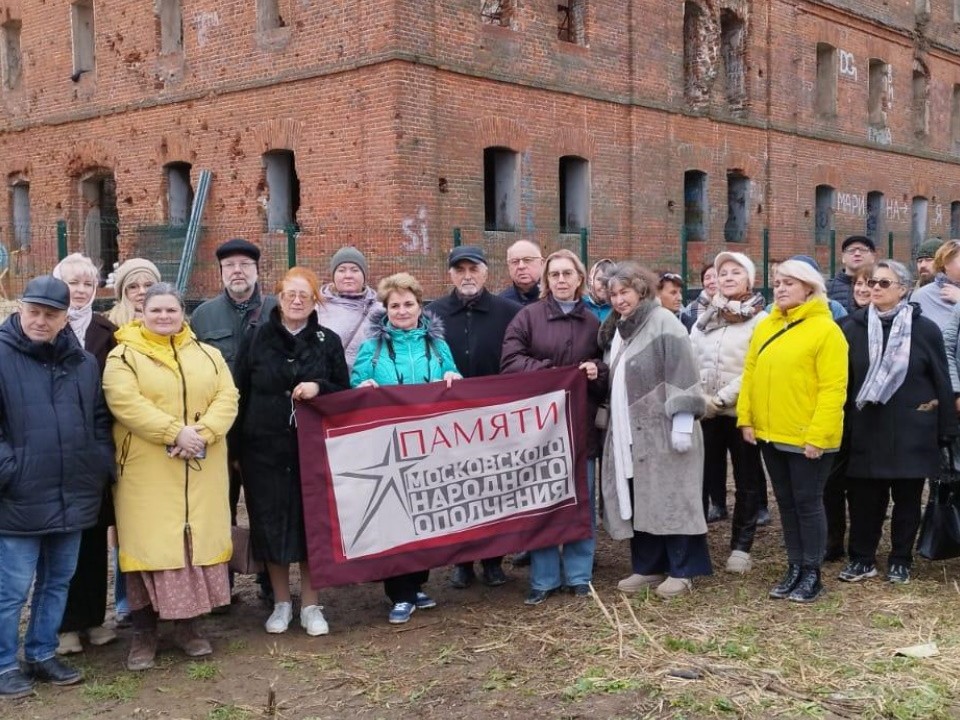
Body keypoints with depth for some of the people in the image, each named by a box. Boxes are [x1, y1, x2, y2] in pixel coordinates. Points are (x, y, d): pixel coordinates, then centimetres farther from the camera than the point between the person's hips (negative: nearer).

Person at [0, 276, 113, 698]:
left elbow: (100, 423, 15)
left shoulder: (83, 362, 8)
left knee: (58, 581, 16)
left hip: (74, 497, 5)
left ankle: (42, 654, 31)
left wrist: (103, 469, 7)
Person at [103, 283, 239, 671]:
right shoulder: (124, 356, -1)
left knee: (197, 539, 7)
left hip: (201, 470, 4)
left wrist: (202, 432, -17)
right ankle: (144, 632, 10)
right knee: (149, 543, -1)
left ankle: (187, 626, 20)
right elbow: (126, 403, -15)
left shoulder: (208, 355, 11)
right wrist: (176, 433, -21)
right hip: (147, 470, -3)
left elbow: (227, 398, 0)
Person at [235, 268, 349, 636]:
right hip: (264, 447, 0)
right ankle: (281, 603, 19)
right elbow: (240, 394, 4)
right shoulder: (257, 338, 2)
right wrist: (236, 448, 1)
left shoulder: (328, 341, 4)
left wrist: (318, 387, -14)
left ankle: (310, 605, 15)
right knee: (270, 522, 3)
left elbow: (345, 393, 7)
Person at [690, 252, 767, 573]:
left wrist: (720, 398, -17)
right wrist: (698, 398, -7)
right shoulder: (704, 317, 12)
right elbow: (690, 361, 8)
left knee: (746, 480, 6)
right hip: (705, 412, 4)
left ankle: (741, 547, 16)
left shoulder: (759, 320, -4)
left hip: (741, 412, -4)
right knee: (700, 476, 8)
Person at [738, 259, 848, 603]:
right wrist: (746, 418, 2)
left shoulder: (825, 329, -11)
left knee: (807, 502, 2)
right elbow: (750, 374, 10)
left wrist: (817, 434, -20)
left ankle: (812, 574, 14)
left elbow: (833, 387, -16)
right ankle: (794, 568, 25)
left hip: (807, 437, -6)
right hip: (771, 434, 6)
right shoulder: (765, 327, 9)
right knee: (786, 503, 14)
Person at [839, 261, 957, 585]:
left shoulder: (925, 329, -2)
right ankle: (862, 558, 17)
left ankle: (900, 560, 22)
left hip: (911, 431, -1)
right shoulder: (854, 328, 2)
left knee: (907, 498, 9)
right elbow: (844, 380, 5)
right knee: (864, 497, 4)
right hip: (867, 430, 1)